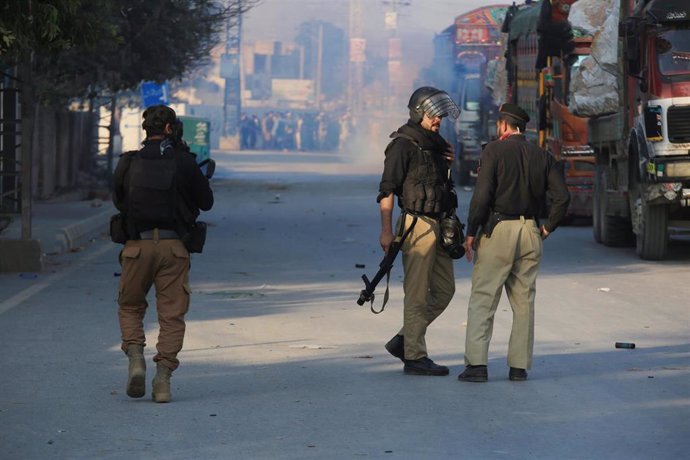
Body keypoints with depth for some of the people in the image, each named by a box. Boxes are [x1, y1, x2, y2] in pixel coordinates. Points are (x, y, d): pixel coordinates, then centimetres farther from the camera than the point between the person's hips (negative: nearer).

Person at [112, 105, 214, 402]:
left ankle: (135, 358, -3)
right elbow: (206, 202, 8)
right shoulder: (184, 162, -1)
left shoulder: (128, 163, 2)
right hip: (173, 246, -1)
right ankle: (163, 375, -5)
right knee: (171, 314, 5)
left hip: (137, 245, 1)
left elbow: (117, 201, 16)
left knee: (130, 307, 18)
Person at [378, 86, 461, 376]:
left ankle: (403, 341, 20)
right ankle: (415, 357, 1)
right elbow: (387, 190, -14)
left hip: (438, 226, 9)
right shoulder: (403, 145, -10)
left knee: (444, 290, 12)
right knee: (417, 295, -5)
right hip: (417, 224, -9)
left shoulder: (435, 145, 15)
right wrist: (386, 230, -19)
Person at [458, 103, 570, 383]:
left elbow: (482, 195, -13)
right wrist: (547, 228, 13)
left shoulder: (494, 151, -4)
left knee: (482, 299, -3)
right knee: (524, 302, 10)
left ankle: (476, 364, -11)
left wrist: (471, 233, -6)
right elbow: (562, 197, 2)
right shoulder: (541, 155, 9)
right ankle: (520, 366, 9)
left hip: (498, 229, -4)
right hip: (530, 232, 4)